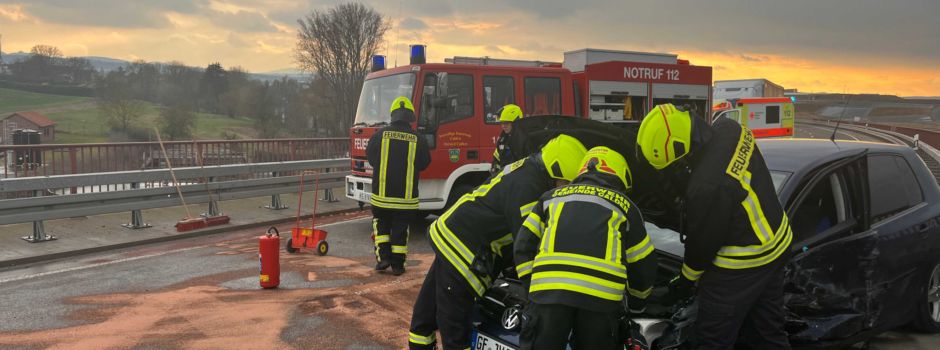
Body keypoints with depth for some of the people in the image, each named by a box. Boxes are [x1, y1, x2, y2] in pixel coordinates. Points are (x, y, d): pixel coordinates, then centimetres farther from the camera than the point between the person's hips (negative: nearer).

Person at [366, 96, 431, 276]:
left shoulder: (380, 135, -6)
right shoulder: (417, 140, -6)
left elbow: (370, 157, 6)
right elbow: (424, 163, 6)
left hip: (382, 192, 0)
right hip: (406, 194, 0)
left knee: (381, 223, 18)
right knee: (400, 228, 9)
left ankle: (383, 256, 7)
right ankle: (397, 264, 10)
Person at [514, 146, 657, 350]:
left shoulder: (552, 196, 29)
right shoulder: (625, 205, 25)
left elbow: (524, 245, 23)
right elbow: (644, 264, 28)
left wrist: (533, 286, 29)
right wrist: (638, 303, 45)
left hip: (549, 287, 1)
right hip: (600, 293, -1)